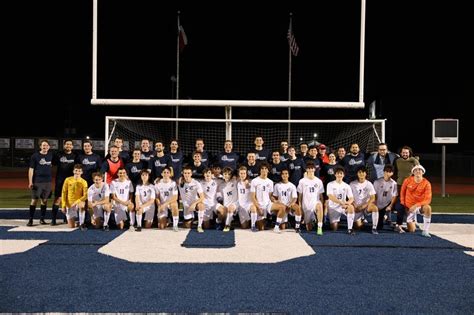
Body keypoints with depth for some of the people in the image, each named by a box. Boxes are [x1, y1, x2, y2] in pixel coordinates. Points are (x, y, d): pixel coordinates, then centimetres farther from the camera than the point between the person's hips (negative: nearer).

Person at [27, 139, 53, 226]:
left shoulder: (51, 155, 7)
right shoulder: (35, 156, -3)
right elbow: (31, 169, -4)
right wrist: (30, 182, -10)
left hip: (48, 181, 4)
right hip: (37, 181, -3)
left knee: (44, 200, 8)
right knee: (34, 200, -3)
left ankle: (42, 218, 17)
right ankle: (30, 219, 2)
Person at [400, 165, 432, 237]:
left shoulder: (426, 183, -13)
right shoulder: (407, 181, -8)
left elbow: (427, 200, -17)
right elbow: (402, 192, 9)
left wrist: (416, 205, -27)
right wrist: (403, 204, 3)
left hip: (420, 206, -1)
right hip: (409, 207, 1)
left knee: (427, 207, -39)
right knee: (411, 230, -5)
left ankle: (425, 231, -27)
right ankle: (413, 223, 35)